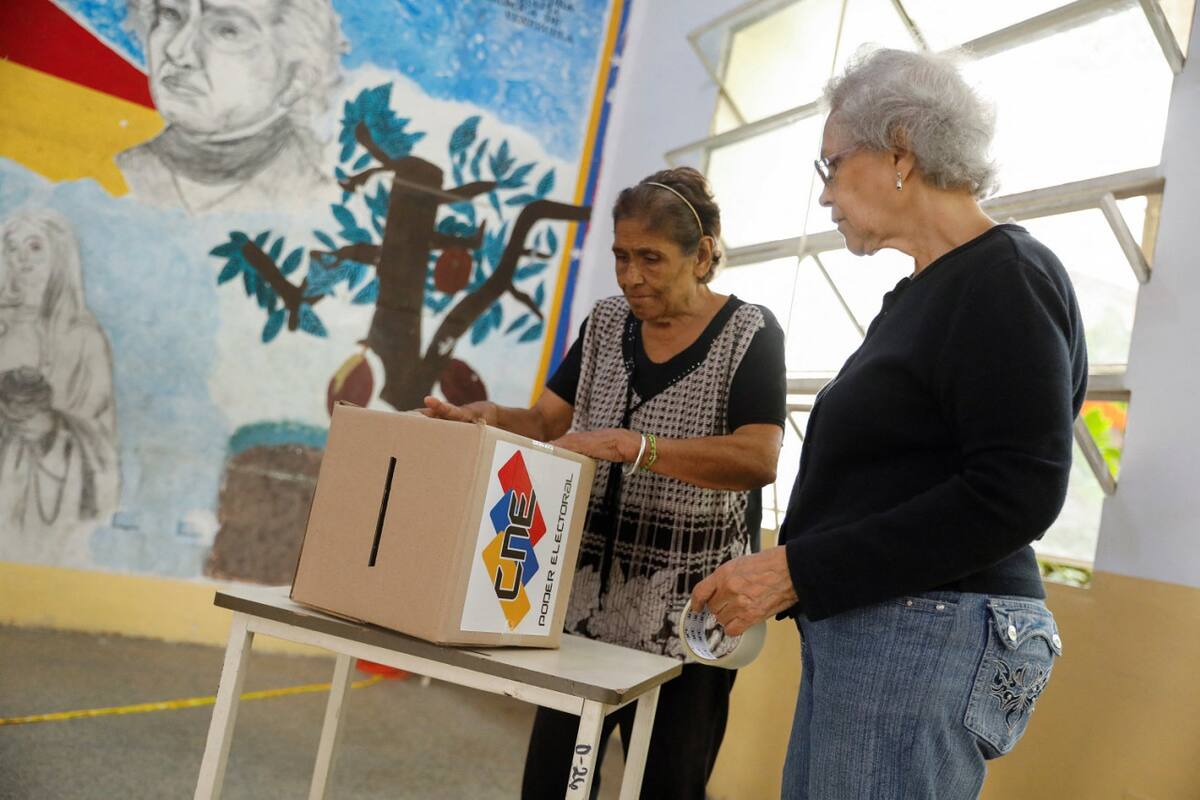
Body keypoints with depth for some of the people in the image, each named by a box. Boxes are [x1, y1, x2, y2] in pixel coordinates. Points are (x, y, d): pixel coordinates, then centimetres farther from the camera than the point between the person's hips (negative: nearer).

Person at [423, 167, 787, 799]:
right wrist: (486, 417, -16)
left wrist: (630, 445, -32)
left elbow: (758, 459, -22)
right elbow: (545, 421, 5)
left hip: (682, 612, -4)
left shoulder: (749, 335, -8)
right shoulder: (607, 323, 7)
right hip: (586, 597, 5)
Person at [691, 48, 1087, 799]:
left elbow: (1018, 495, -19)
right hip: (858, 627, 8)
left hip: (928, 635, -8)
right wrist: (779, 574, 11)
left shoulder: (1007, 275, -10)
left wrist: (797, 570, -18)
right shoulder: (926, 289, 16)